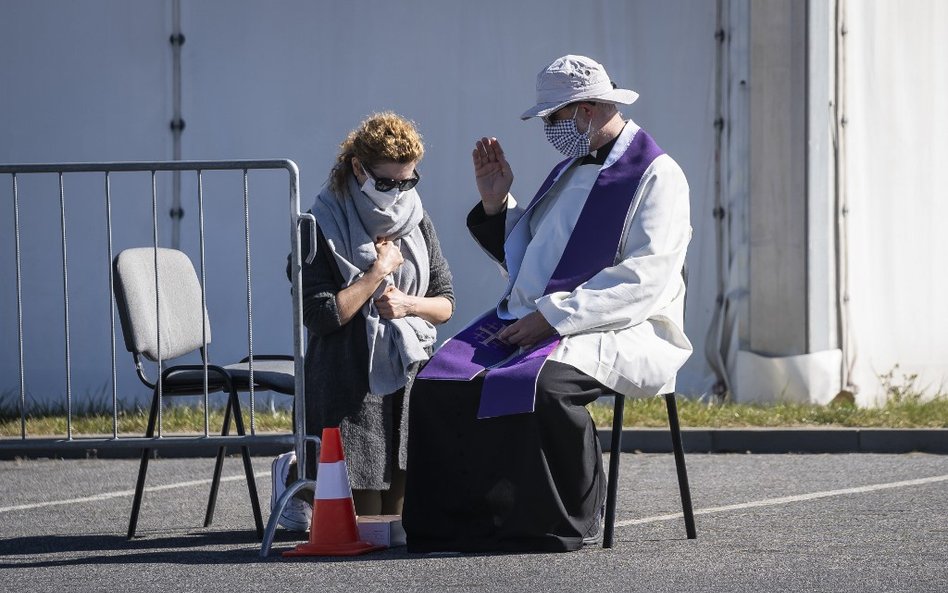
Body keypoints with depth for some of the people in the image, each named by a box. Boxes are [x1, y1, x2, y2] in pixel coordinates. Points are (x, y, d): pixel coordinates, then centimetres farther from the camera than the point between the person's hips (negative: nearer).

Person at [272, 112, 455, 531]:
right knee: (362, 515, -5)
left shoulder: (417, 222, 8)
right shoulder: (323, 228, -8)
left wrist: (408, 304, -10)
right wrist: (379, 271, -12)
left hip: (409, 376, 5)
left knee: (399, 511, 4)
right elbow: (320, 316, -17)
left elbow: (446, 304, 11)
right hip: (349, 384, -5)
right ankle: (296, 475, 25)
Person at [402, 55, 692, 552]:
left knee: (540, 383, -37)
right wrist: (496, 203, 13)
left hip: (620, 330, -8)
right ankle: (463, 522, -15)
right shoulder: (568, 172, 22)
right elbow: (525, 262, 29)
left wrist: (552, 317, -20)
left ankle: (569, 524, -21)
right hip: (529, 322, 8)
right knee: (441, 383, -17)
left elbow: (644, 279, -17)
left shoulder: (656, 176, -5)